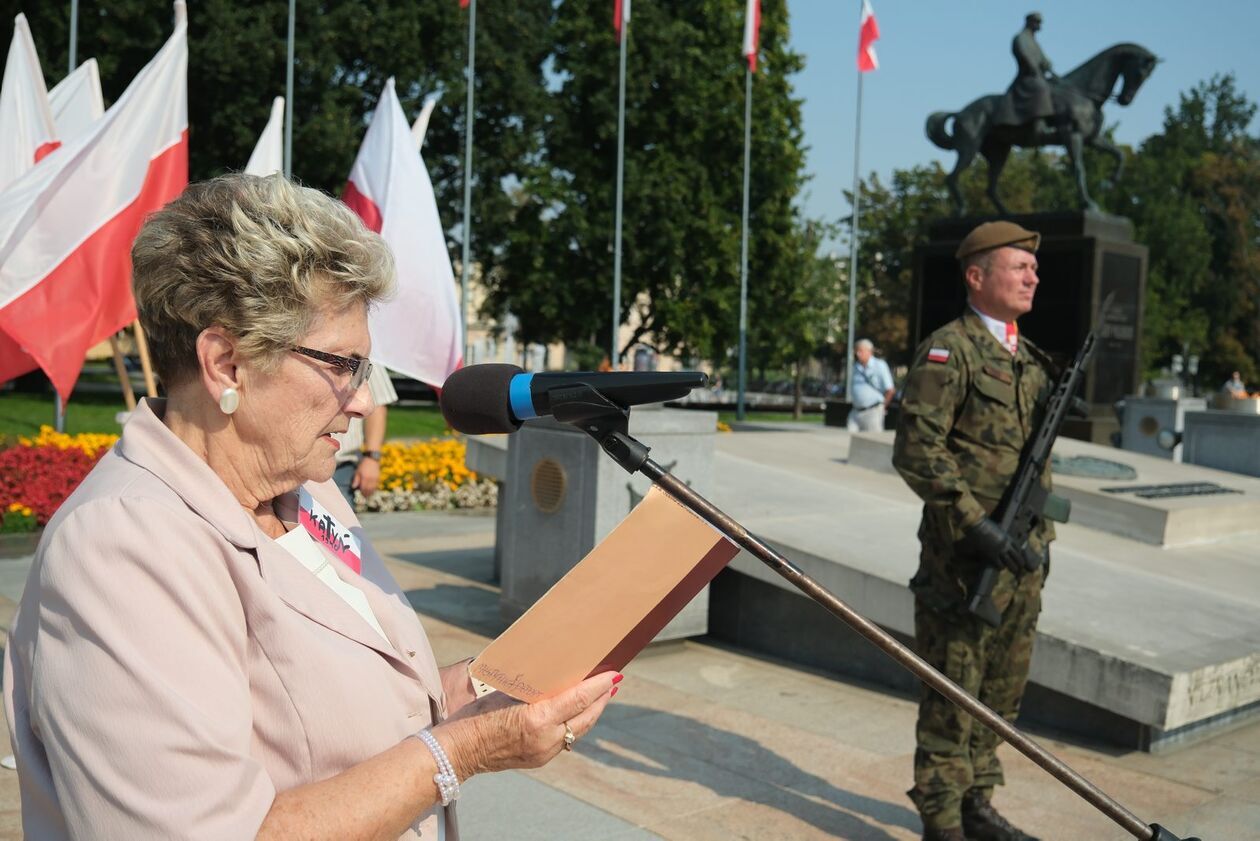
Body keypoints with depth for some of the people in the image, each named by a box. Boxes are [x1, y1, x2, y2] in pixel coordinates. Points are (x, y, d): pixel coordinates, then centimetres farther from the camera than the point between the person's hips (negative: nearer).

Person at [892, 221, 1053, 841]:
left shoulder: (1031, 359, 15)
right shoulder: (948, 351, -10)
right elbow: (916, 451, -18)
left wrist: (1041, 534, 18)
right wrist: (973, 522, -23)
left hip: (1022, 558, 8)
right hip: (965, 556, -8)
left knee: (1001, 693, 16)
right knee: (952, 696, 1)